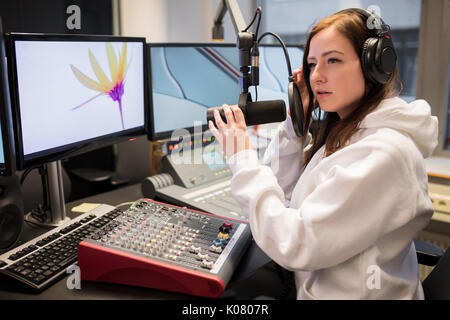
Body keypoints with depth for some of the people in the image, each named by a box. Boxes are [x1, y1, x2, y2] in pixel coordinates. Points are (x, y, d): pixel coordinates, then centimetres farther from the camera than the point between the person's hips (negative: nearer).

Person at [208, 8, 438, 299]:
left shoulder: (383, 153, -25)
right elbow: (284, 194, 5)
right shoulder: (347, 132, 2)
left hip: (345, 292, -7)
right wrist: (297, 120, -4)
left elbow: (294, 247, -25)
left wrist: (243, 158, -19)